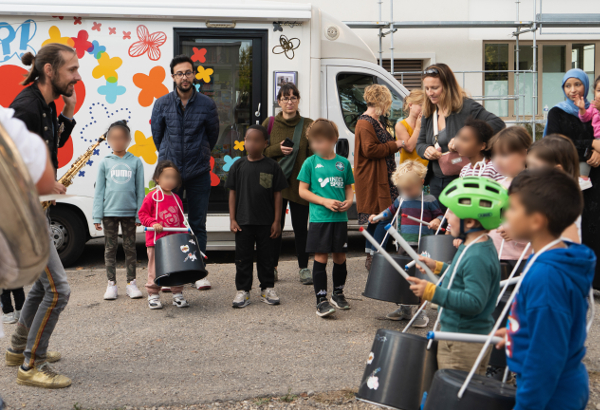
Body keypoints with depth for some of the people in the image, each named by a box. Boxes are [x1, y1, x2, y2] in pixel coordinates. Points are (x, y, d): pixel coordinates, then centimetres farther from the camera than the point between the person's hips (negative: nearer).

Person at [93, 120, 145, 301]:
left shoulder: (136, 162, 4)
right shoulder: (105, 163, 4)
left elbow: (140, 190, 5)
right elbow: (99, 191, 5)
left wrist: (139, 215, 1)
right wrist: (97, 216, 0)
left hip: (129, 212, 0)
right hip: (109, 211, 0)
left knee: (130, 247, 6)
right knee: (110, 248, 5)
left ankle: (131, 283, 15)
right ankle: (111, 284, 13)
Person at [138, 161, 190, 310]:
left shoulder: (176, 199, 13)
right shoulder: (152, 196, -2)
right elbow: (142, 214, -2)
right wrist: (152, 223, -17)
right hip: (156, 241, -4)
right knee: (155, 269, 1)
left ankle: (178, 295, 16)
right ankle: (153, 295, 12)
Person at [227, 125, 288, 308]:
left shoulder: (272, 167, -1)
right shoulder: (238, 166, 2)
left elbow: (277, 194, 1)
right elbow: (233, 193, 5)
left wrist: (277, 220, -2)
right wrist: (232, 219, 0)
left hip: (266, 222, -1)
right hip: (243, 221, 1)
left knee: (266, 257, 10)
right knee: (243, 257, 6)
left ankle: (267, 289, 21)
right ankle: (242, 290, 14)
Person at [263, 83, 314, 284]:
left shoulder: (308, 125, 4)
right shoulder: (269, 123, 6)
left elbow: (315, 155, 0)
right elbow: (259, 151, 6)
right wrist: (277, 149, -10)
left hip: (299, 184, 0)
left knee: (300, 227, 4)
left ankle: (304, 268, 16)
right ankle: (272, 267, 16)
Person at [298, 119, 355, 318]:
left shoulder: (343, 163, 7)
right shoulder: (310, 162, -1)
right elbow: (303, 191, -1)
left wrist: (349, 201, -5)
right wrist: (325, 201, -12)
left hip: (340, 218, 3)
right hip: (319, 218, -3)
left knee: (340, 257, 10)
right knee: (320, 258, -3)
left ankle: (338, 293, 29)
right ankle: (321, 299, 2)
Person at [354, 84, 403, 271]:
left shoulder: (376, 122, 21)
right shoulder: (365, 124, -13)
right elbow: (370, 150, -22)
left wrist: (396, 144, 16)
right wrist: (395, 145, -14)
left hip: (381, 178, 11)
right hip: (372, 180, -11)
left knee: (376, 218, 12)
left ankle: (370, 256, 17)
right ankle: (374, 257, -10)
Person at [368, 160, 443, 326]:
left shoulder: (429, 200, -6)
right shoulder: (401, 200, 10)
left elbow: (440, 215, 0)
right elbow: (390, 211, 25)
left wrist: (437, 221, -22)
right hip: (405, 247, 6)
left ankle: (423, 313, 4)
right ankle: (405, 309, 26)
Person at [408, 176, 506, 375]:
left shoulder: (477, 258, -25)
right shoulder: (474, 247, 7)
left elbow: (474, 302, -30)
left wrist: (432, 292, -29)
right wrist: (438, 267, 20)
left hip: (462, 346, -11)